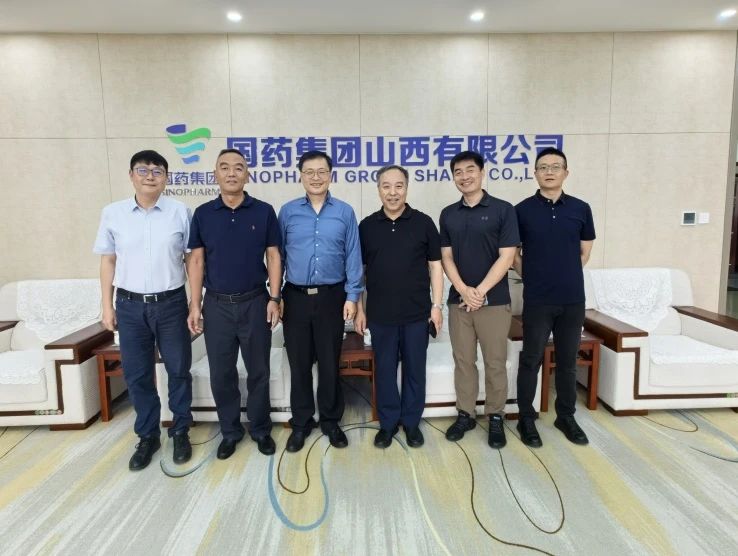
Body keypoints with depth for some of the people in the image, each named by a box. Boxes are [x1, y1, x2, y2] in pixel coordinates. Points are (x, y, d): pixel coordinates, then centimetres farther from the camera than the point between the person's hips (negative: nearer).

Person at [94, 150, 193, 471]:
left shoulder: (180, 212, -3)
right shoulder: (113, 213, 1)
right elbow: (108, 261, 7)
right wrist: (107, 306, 5)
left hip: (171, 303, -1)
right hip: (130, 305, 2)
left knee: (178, 370, 10)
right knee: (137, 375, 11)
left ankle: (180, 431, 28)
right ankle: (147, 436, 29)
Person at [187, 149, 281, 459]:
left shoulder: (264, 212, -1)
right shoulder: (203, 214, 2)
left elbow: (274, 257, 0)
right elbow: (197, 261, 3)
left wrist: (274, 299, -7)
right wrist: (195, 304, -2)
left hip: (255, 302, -1)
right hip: (217, 304, 1)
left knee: (258, 371, 9)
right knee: (221, 374, 10)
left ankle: (260, 429, 27)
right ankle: (230, 431, 28)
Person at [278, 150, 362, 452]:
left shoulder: (345, 212, 1)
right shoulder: (288, 211, 3)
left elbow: (353, 256, 1)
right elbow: (278, 255, 6)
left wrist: (352, 296, -4)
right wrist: (276, 295, 3)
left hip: (331, 296, -1)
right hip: (296, 297, 1)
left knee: (330, 363, 10)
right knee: (299, 363, 10)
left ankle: (331, 421, 27)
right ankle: (301, 422, 26)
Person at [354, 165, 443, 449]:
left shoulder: (423, 222, -1)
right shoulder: (367, 226, 3)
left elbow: (435, 265, 2)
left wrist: (436, 305, -3)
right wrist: (358, 308, 3)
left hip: (417, 312, -1)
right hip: (380, 313, 1)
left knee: (415, 369, 10)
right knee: (384, 370, 10)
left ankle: (411, 422, 27)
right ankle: (388, 422, 26)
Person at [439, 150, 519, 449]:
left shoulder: (503, 210, -3)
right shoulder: (448, 214, 8)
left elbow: (506, 257, -9)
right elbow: (446, 257, 4)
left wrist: (480, 291, -14)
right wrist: (464, 290, -10)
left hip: (494, 300, -3)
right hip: (458, 300, 3)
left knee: (495, 363, 6)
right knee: (463, 361, 11)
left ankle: (496, 418, 21)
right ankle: (465, 414, 24)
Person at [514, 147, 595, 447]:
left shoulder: (580, 209, 4)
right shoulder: (523, 210, -2)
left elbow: (584, 252, 13)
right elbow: (513, 254, 4)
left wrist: (566, 276, 10)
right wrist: (534, 278, 3)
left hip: (573, 300, 2)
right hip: (537, 301, -2)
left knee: (567, 362, 13)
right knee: (531, 361, 5)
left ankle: (566, 416, 29)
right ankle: (526, 419, 19)